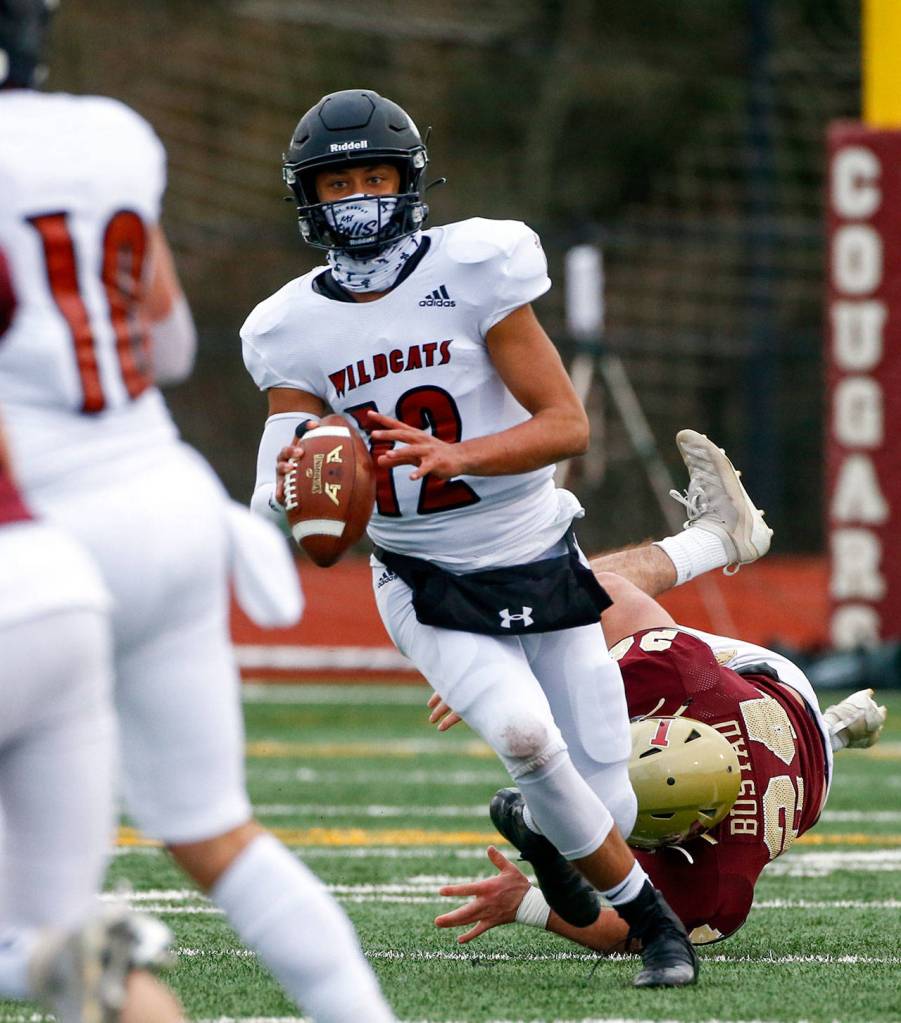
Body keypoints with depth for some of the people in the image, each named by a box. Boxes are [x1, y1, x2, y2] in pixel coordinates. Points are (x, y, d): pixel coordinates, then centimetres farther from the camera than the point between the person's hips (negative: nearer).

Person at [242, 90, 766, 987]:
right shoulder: (296, 329, -4)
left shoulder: (473, 270, -12)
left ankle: (544, 834, 40)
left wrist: (456, 456, -33)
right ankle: (650, 918, -3)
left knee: (605, 805, -1)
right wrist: (290, 486, -34)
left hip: (541, 566, 0)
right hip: (429, 591, 0)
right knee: (524, 734, -27)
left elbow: (569, 425, -16)